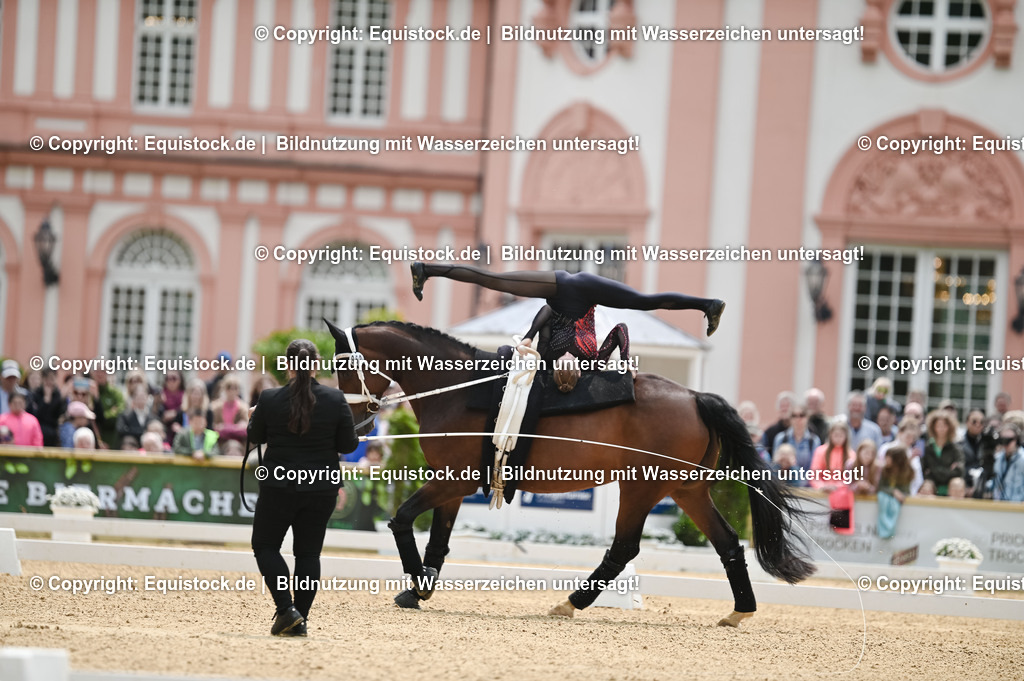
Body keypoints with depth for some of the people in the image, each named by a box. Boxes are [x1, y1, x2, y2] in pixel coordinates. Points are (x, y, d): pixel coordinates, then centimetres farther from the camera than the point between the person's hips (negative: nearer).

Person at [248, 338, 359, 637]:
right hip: (322, 489, 2)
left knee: (265, 546, 11)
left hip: (279, 487, -2)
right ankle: (300, 620, 7)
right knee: (308, 552, 11)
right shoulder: (336, 399, -8)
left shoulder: (269, 399, -11)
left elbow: (255, 437, 5)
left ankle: (286, 609, -5)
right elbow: (348, 445, -2)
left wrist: (253, 418, 26)